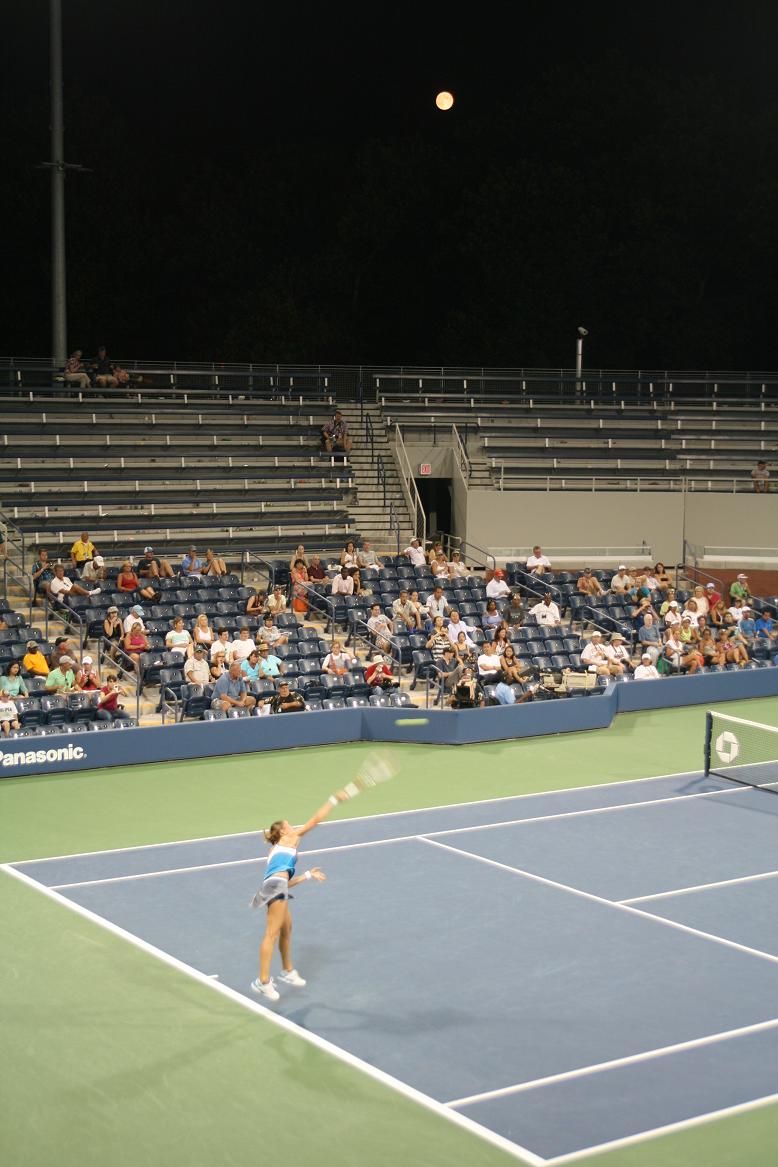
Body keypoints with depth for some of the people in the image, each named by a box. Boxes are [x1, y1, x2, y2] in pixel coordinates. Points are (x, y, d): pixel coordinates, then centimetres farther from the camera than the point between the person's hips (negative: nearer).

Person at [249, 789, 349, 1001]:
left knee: (286, 928, 24)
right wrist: (334, 800, 17)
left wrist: (308, 875, 40)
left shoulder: (277, 850, 35)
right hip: (276, 885, -9)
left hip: (276, 886, 9)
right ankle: (263, 982, -18)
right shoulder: (290, 839, 16)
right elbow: (315, 820, 11)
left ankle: (288, 972, 39)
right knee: (272, 933, -13)